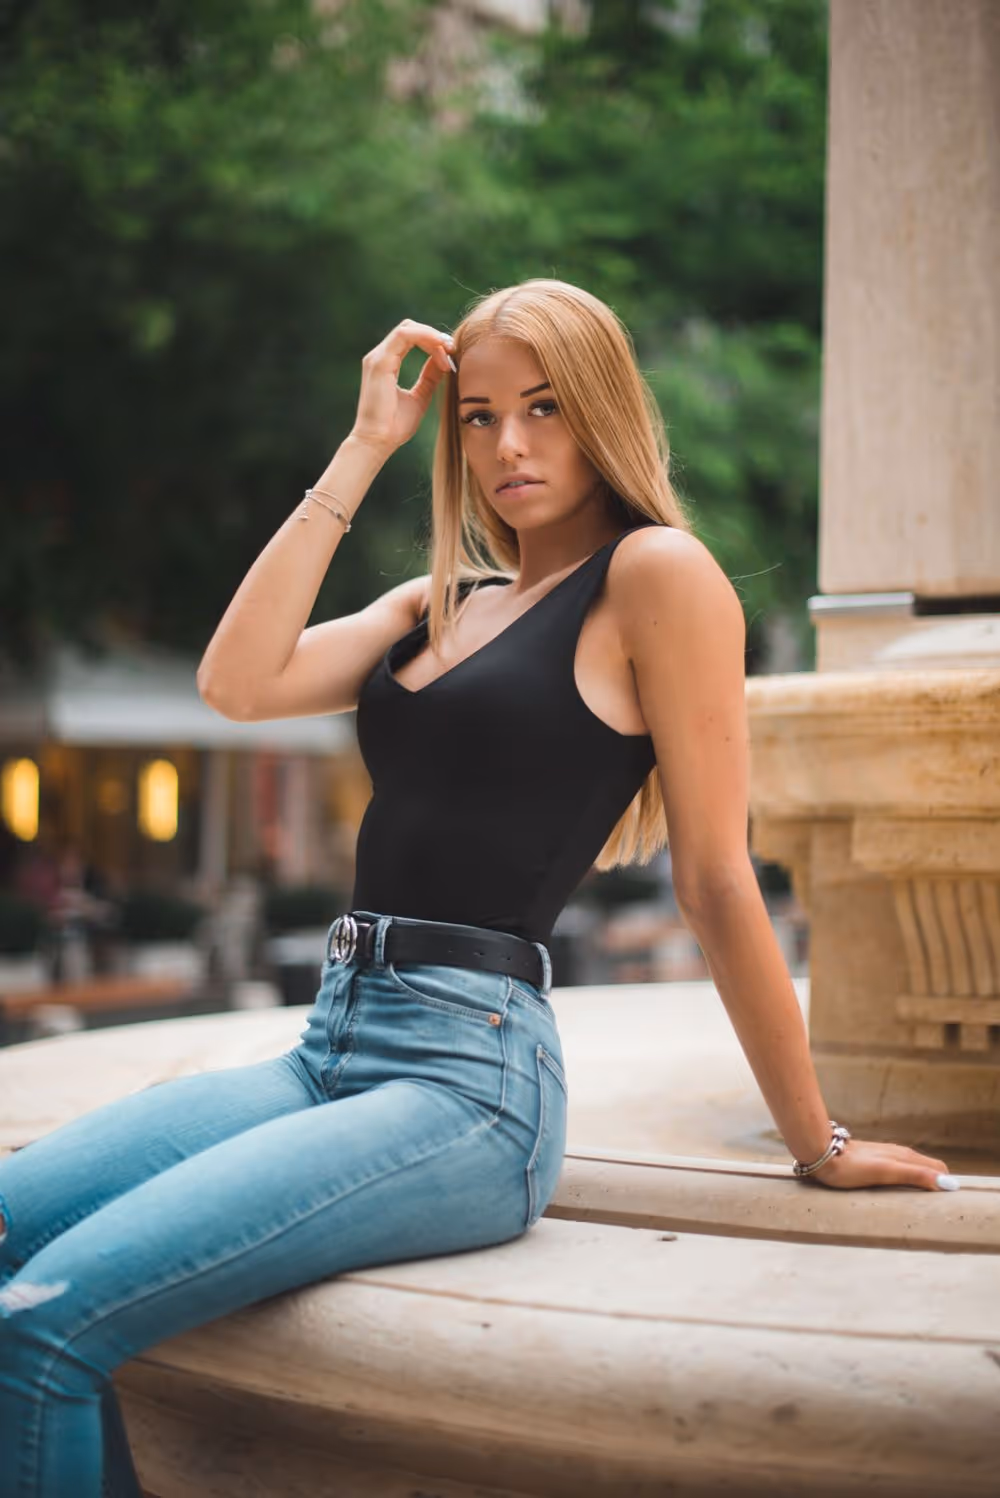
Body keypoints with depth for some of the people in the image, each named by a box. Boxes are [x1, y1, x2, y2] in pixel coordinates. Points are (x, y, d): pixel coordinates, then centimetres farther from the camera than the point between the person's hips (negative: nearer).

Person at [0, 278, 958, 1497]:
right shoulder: (441, 601, 18)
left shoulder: (656, 574, -4)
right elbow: (236, 683, 2)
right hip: (331, 1049, 8)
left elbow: (716, 881, -3)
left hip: (471, 1075, -8)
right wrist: (363, 451, 6)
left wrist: (819, 1144, 0)